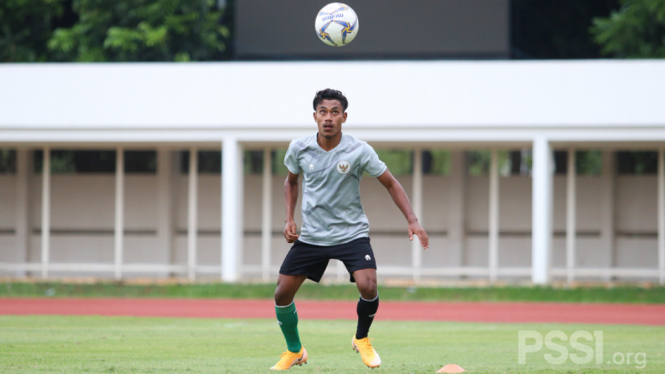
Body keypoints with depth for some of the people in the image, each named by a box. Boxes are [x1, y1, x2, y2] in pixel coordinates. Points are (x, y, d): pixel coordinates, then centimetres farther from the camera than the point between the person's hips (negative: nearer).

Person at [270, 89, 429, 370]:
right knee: (282, 294, -3)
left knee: (368, 286, -24)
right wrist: (289, 219, 4)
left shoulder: (359, 151, -13)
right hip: (311, 236, 3)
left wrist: (412, 221, -12)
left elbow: (390, 183, -4)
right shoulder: (299, 149, -5)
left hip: (351, 234, -3)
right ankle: (294, 351, 24)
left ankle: (362, 339, 7)